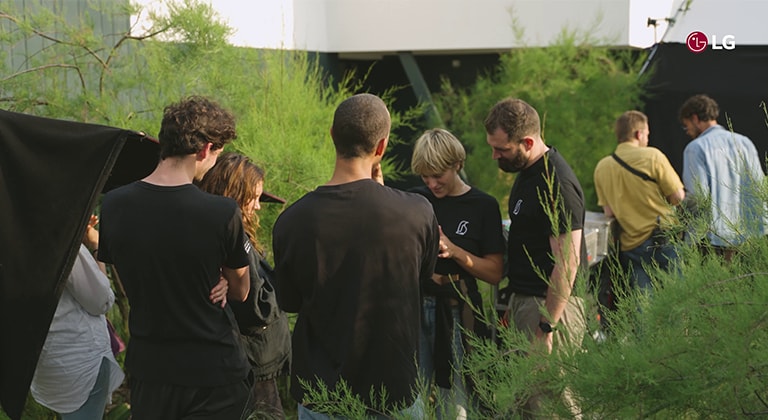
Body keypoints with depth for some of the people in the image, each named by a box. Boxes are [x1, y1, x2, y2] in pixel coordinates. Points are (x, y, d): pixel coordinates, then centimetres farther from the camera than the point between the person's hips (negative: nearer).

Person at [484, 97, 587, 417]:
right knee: (523, 401, 14)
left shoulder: (557, 184, -20)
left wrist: (546, 327, -21)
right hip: (526, 300, 10)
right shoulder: (528, 171, 11)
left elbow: (567, 262, -22)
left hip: (550, 305, -10)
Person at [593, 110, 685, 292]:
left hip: (630, 246, 4)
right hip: (663, 240, -4)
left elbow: (608, 212, 7)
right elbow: (678, 197, -5)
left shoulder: (602, 167, 5)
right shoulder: (652, 156, -7)